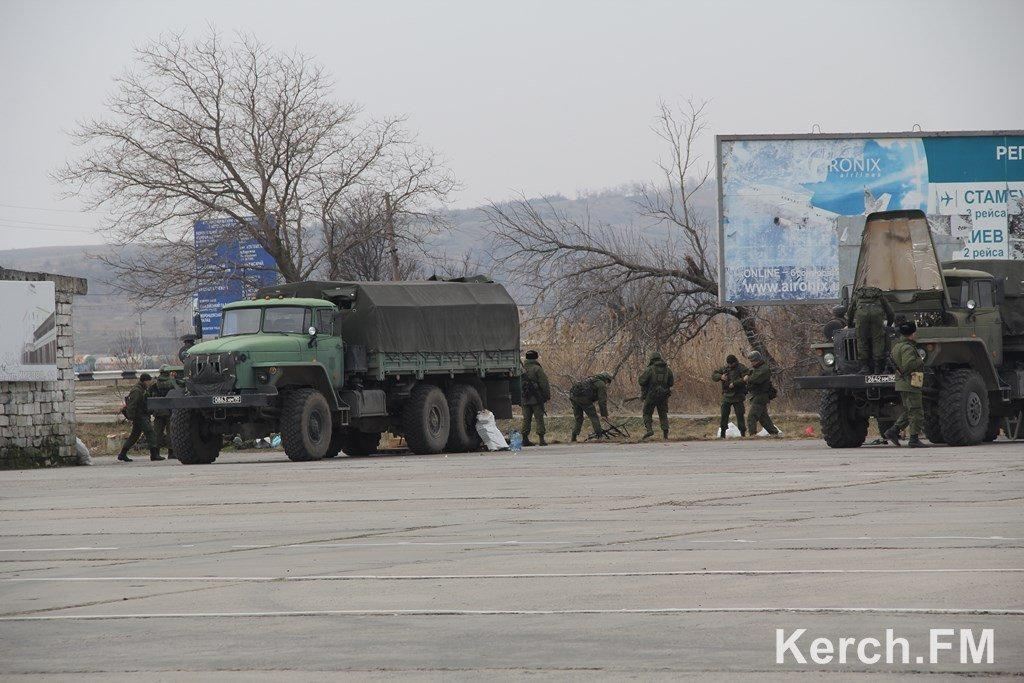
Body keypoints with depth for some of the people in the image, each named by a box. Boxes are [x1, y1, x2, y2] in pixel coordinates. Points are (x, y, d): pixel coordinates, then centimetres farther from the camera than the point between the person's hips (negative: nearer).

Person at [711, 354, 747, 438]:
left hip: (738, 396, -4)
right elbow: (713, 375, 8)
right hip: (726, 396, 4)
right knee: (724, 415, 1)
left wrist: (734, 383, -24)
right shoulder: (724, 369, 10)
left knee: (739, 415, -6)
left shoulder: (741, 368, -5)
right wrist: (720, 377, -13)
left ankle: (743, 433, 0)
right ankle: (722, 433, 7)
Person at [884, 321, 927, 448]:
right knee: (916, 412, -3)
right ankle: (914, 439, -2)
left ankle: (893, 431, 12)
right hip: (910, 384, -10)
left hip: (902, 384, 10)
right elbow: (908, 364, -31)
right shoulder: (907, 348, -18)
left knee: (908, 411, 18)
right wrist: (920, 362, -15)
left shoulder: (897, 346, 13)